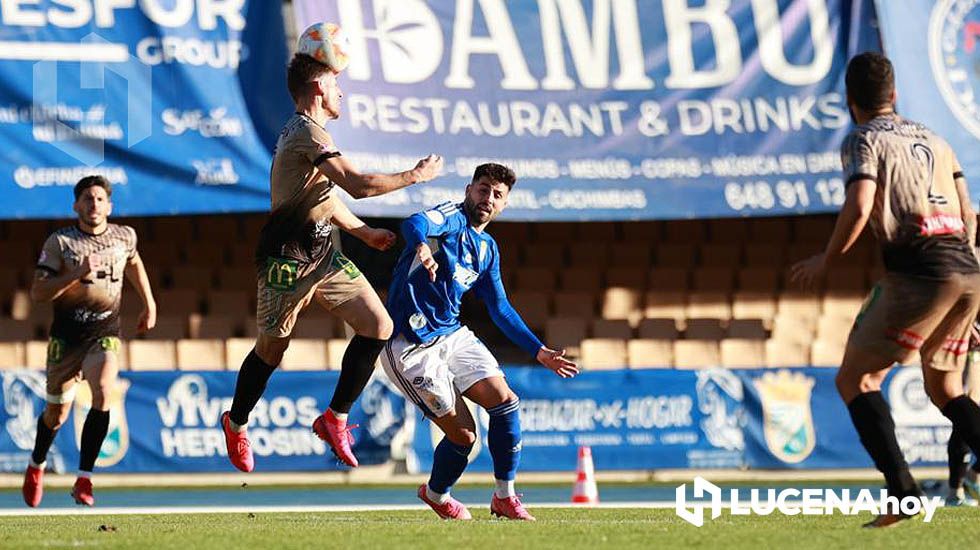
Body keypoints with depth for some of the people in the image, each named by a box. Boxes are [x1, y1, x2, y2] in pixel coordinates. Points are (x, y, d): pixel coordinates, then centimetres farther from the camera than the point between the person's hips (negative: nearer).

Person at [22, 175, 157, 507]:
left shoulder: (124, 236, 2)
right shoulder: (59, 243, -9)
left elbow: (133, 263, 26)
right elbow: (38, 292, -14)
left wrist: (149, 304, 29)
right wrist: (77, 274, -25)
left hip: (105, 334, 1)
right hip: (66, 336, -1)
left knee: (103, 394, -25)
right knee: (57, 413, 8)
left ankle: (83, 480, -20)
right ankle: (36, 466, 40)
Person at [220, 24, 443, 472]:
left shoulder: (300, 133, 16)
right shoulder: (307, 133, -18)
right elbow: (359, 185, -26)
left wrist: (366, 233, 31)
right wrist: (417, 175, -14)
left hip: (321, 253, 10)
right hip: (288, 258, -9)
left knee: (378, 325, -3)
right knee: (272, 348, 5)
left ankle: (335, 418, 4)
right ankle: (236, 423, 28)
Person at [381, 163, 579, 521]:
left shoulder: (488, 249, 14)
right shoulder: (453, 218, -11)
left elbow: (501, 310, 24)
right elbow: (416, 223, -35)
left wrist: (539, 351, 20)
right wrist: (421, 247, -59)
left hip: (453, 336, 7)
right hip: (412, 344, -7)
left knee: (504, 401, -11)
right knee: (463, 433, -6)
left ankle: (505, 497, 2)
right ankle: (436, 494, 24)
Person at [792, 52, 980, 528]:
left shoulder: (864, 140, 1)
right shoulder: (933, 140, 22)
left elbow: (858, 208, -15)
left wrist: (825, 261, -1)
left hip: (919, 273, -7)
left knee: (855, 380, 1)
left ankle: (902, 490, -16)